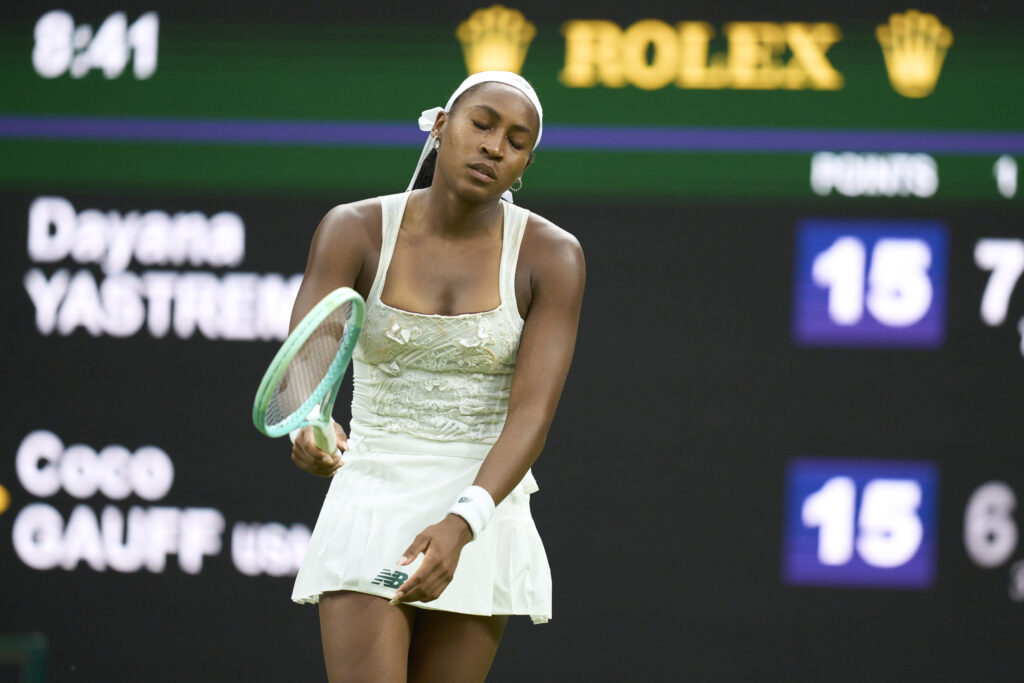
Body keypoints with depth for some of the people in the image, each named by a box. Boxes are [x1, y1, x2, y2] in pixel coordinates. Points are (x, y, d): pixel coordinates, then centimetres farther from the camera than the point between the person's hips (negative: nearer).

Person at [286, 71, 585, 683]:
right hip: (369, 509, -1)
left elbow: (532, 414, -15)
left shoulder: (552, 257, -6)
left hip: (478, 521, 1)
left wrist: (460, 525, -31)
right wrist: (310, 428, -43)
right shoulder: (354, 231, -6)